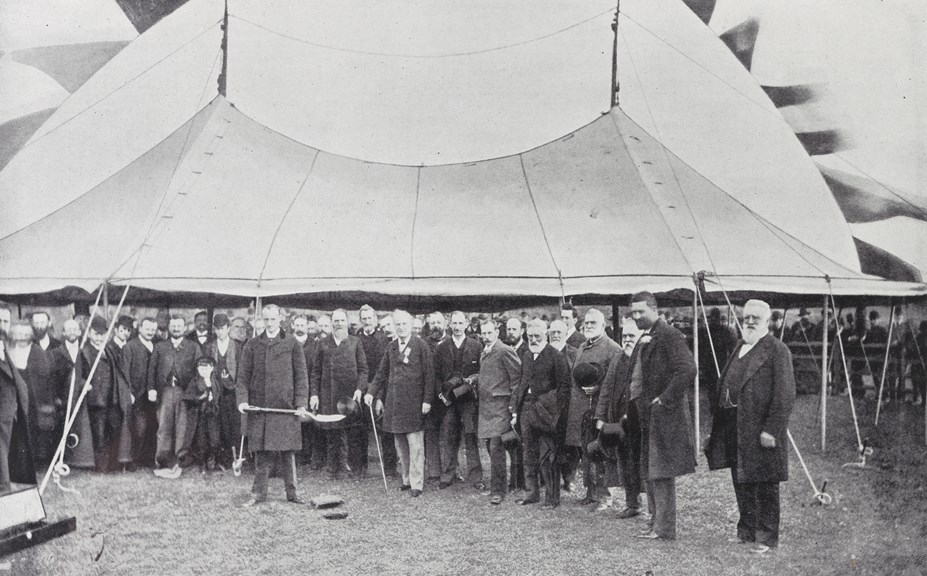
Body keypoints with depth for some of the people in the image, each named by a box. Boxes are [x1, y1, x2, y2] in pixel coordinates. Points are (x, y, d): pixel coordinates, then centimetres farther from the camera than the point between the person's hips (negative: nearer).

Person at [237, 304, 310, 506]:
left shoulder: (292, 344, 5)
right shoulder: (252, 345, 10)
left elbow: (301, 376, 3)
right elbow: (243, 375, 8)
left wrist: (301, 403, -5)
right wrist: (242, 399, -6)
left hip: (285, 406, -1)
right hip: (258, 406, 1)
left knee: (287, 451, 2)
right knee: (261, 452, 4)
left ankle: (291, 492, 12)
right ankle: (259, 493, 13)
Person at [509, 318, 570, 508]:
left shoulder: (556, 356, -8)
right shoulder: (526, 357, 13)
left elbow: (563, 386, -10)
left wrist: (558, 414, -15)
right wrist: (515, 410, 12)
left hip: (546, 412, -7)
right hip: (527, 411, 7)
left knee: (548, 457, -2)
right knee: (529, 455, 12)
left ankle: (552, 498, 7)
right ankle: (532, 493, 24)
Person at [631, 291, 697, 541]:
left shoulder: (670, 336, -15)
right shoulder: (645, 339, 14)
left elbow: (687, 371, -25)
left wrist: (665, 399, -21)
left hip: (666, 415, -9)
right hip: (649, 416, 9)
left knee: (661, 473, -4)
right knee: (651, 473, 14)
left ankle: (664, 529, 3)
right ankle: (656, 523, 24)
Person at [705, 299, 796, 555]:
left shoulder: (777, 350, -10)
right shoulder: (739, 347, 14)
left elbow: (785, 395, -16)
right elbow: (725, 387, 18)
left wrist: (771, 430, -20)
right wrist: (717, 418, 12)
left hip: (760, 431, -8)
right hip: (735, 429, 8)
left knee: (765, 486, 3)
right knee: (741, 484, 17)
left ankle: (766, 538, 14)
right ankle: (746, 531, 31)